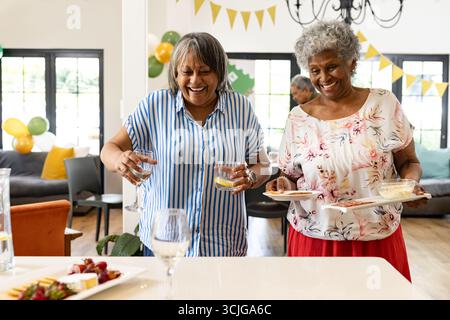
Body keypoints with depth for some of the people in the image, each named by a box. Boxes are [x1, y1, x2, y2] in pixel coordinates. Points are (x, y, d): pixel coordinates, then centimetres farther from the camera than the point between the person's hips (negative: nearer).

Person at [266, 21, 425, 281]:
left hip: (378, 240, 0)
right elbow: (291, 176, 8)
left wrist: (410, 182, -15)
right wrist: (284, 184, -14)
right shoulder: (298, 118, -1)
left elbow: (409, 162, 5)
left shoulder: (385, 104, -2)